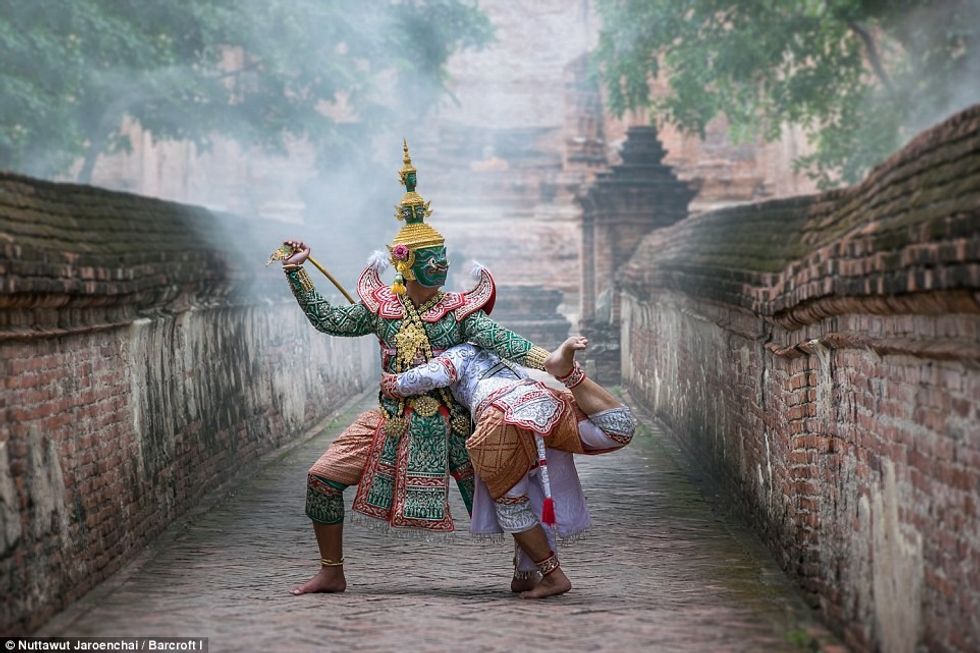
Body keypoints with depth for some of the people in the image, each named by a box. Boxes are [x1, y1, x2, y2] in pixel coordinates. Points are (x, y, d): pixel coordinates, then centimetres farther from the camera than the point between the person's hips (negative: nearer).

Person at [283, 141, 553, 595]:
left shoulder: (458, 312, -5)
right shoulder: (382, 308, 5)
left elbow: (500, 340, -18)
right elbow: (328, 320, 10)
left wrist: (549, 363, -34)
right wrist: (297, 275, 6)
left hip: (449, 424, -2)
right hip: (394, 419, 3)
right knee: (322, 478, -5)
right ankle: (332, 574, 8)